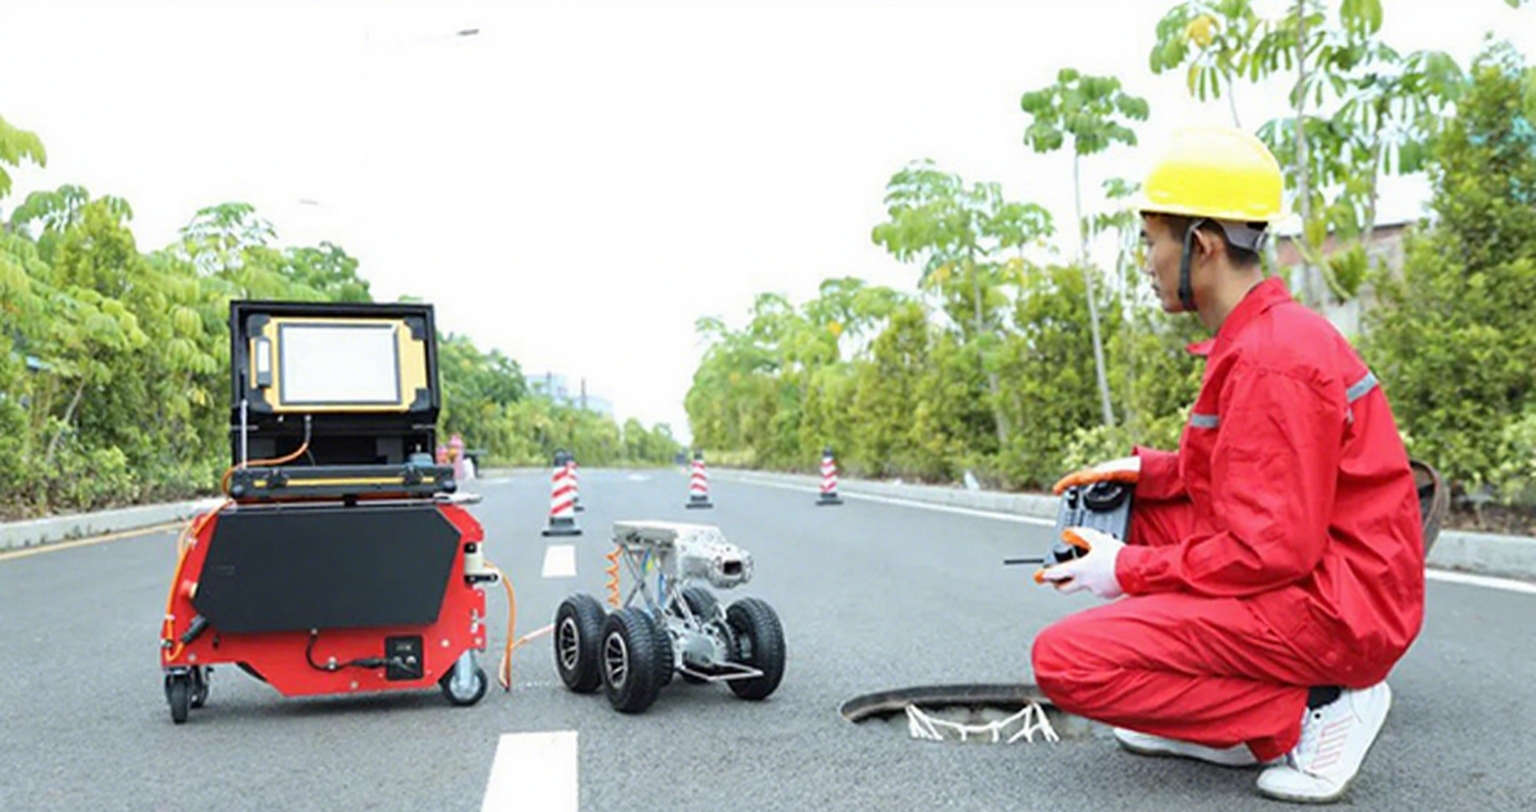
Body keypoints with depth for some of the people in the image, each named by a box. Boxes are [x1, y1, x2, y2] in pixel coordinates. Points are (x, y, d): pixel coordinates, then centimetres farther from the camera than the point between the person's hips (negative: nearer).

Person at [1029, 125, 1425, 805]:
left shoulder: (1270, 361, -22)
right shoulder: (1262, 335, 11)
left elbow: (1270, 551, -24)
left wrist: (1128, 570, -13)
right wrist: (1147, 470, 6)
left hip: (1333, 609, -10)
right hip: (1302, 574, 10)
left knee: (1065, 660, -19)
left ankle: (1310, 711, -9)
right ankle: (1201, 718, 12)